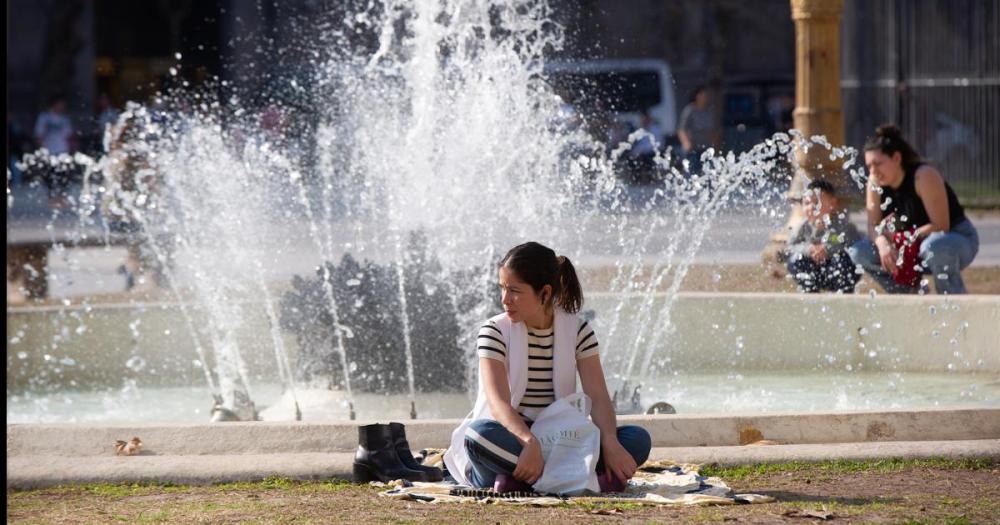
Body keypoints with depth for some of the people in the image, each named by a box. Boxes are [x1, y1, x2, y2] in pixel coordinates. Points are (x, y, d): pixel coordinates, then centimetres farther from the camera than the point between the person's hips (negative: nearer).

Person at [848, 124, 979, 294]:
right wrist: (882, 243, -28)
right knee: (859, 252, -9)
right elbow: (873, 226, -6)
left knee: (934, 245, -42)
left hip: (958, 239, -7)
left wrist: (902, 237, -27)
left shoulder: (924, 176, -25)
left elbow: (940, 226, -27)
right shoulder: (876, 181, -7)